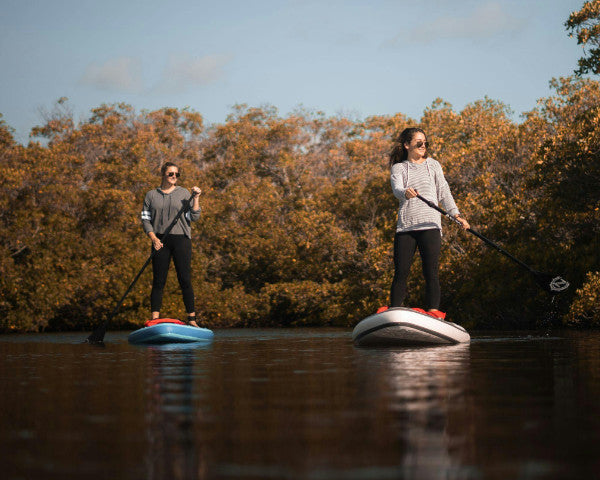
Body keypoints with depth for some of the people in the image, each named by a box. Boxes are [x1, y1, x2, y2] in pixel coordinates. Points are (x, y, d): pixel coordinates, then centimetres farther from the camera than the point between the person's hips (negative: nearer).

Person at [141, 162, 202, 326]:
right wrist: (153, 238, -6)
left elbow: (194, 217, 4)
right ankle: (155, 319, 1)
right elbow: (145, 219, 8)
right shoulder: (151, 195, 9)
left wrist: (196, 198, -8)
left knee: (185, 280, -4)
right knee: (158, 280, -1)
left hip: (181, 239, -1)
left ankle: (192, 319, -1)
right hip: (160, 241, 1)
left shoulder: (183, 193, 8)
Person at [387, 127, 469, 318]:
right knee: (401, 272, -4)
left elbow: (443, 192, 15)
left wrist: (456, 215, 4)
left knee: (431, 273, -7)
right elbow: (397, 189, -8)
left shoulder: (433, 165, 16)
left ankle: (433, 312, -10)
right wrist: (406, 193, -31)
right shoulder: (399, 168, 11)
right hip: (405, 226, 0)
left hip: (430, 225, 0)